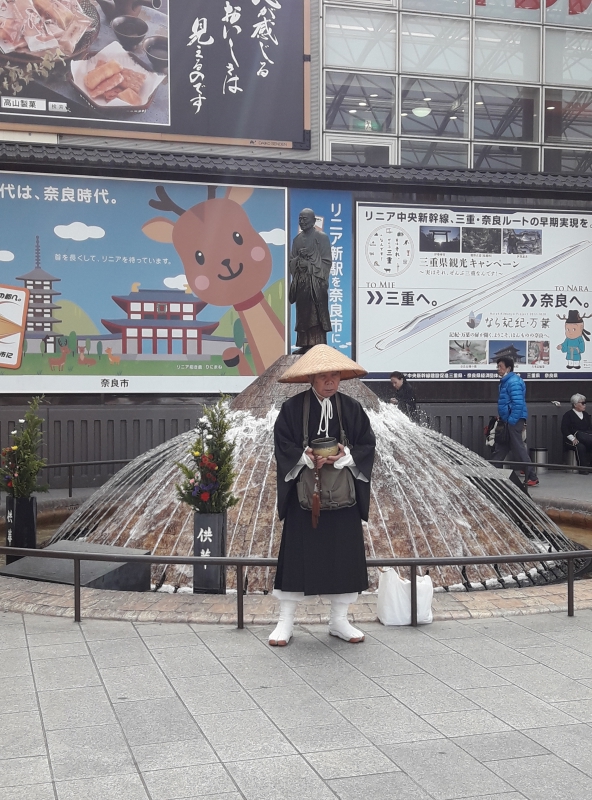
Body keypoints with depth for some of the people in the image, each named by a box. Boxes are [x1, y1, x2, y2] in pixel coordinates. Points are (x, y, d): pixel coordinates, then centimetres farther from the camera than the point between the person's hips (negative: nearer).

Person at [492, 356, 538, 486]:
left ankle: (532, 478, -2)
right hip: (507, 421, 10)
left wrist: (511, 422, -22)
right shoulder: (506, 381, 16)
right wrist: (502, 418, 21)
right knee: (499, 450, 13)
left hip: (513, 421, -10)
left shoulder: (513, 382, -16)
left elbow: (518, 404, -23)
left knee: (518, 449, -7)